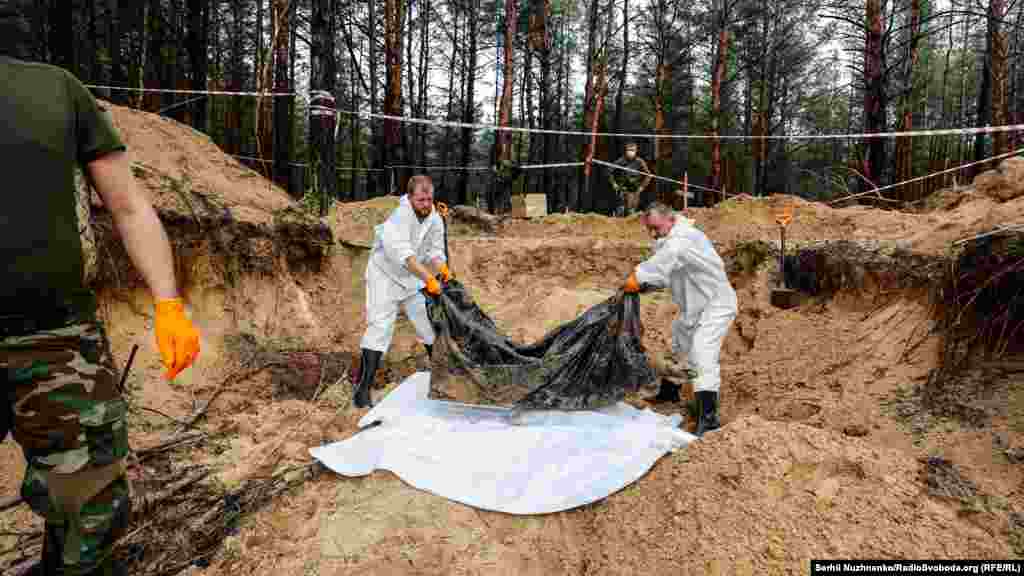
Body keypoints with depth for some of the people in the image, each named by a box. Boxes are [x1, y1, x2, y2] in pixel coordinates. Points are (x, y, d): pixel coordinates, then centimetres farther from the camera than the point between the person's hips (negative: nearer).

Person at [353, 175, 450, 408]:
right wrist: (428, 278, -48)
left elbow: (435, 251, -2)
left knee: (431, 323, 9)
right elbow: (402, 254, -39)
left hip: (413, 278, 6)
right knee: (380, 326, -14)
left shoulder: (436, 220, -5)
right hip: (385, 276, -6)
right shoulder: (398, 217, -27)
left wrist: (442, 269, -24)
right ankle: (362, 387, -10)